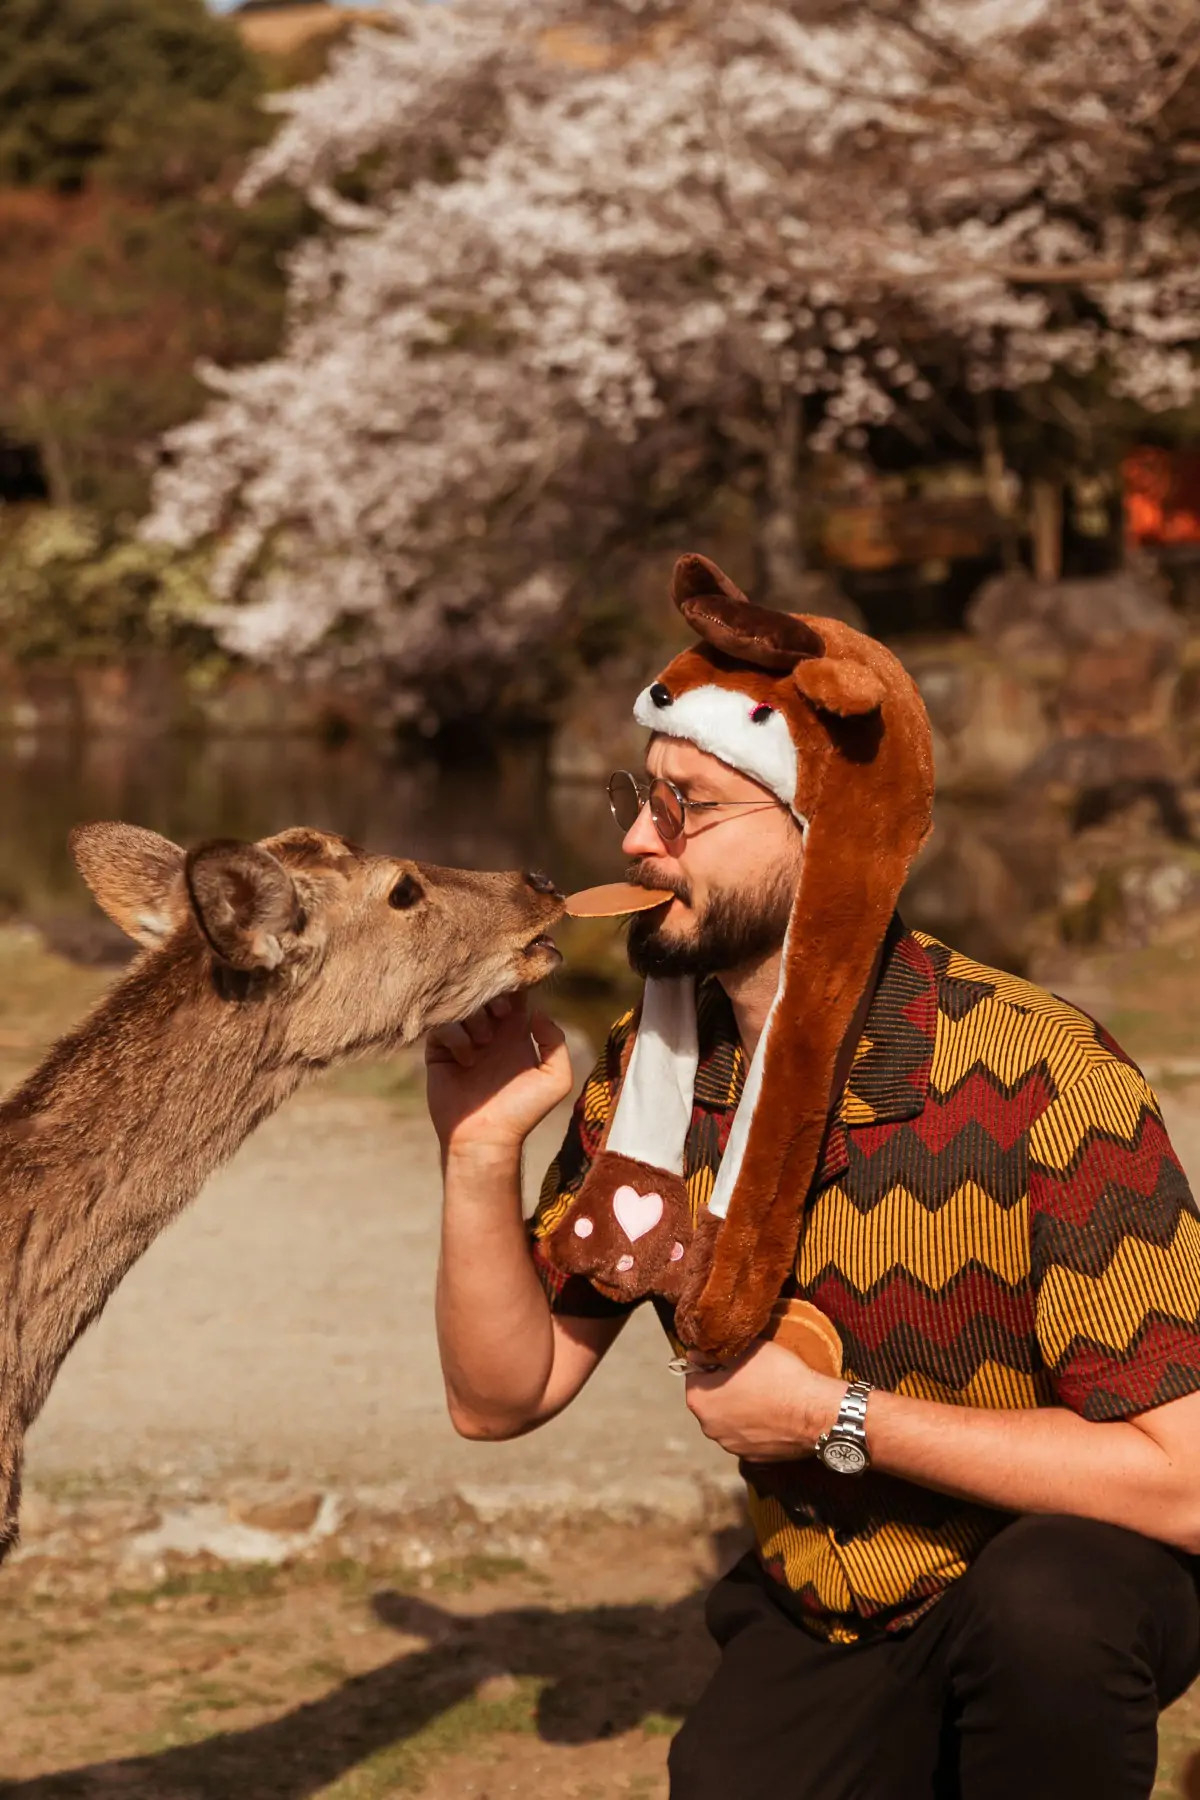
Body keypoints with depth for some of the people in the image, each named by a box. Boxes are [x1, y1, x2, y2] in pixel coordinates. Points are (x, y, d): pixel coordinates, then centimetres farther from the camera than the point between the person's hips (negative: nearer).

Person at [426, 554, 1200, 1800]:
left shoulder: (1039, 1080, -24)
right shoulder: (650, 1071, -6)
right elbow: (503, 1396, -2)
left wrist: (842, 1419, -24)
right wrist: (481, 1148, -18)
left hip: (1066, 1589, -5)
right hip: (818, 1608, 5)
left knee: (1034, 1604, -35)